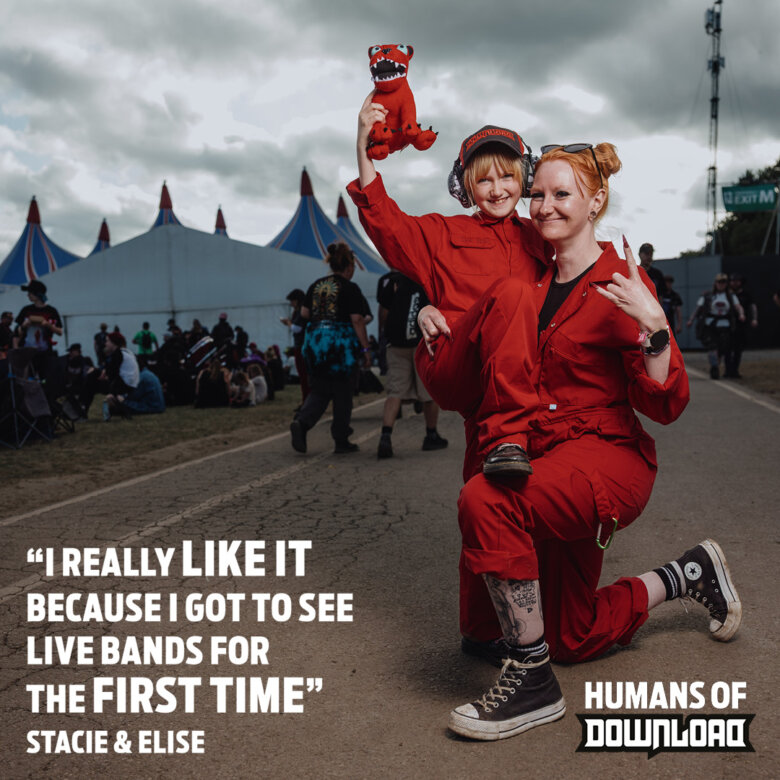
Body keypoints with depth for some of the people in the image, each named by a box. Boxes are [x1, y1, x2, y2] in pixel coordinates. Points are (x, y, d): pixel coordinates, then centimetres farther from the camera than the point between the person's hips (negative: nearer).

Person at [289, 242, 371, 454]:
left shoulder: (316, 286, 9)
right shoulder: (350, 289, -8)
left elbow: (304, 313, 12)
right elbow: (357, 320, -12)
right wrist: (365, 349, -7)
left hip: (315, 342, 5)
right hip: (341, 345, -5)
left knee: (319, 391, 14)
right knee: (342, 394, 6)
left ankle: (301, 421, -11)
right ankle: (341, 441, 14)